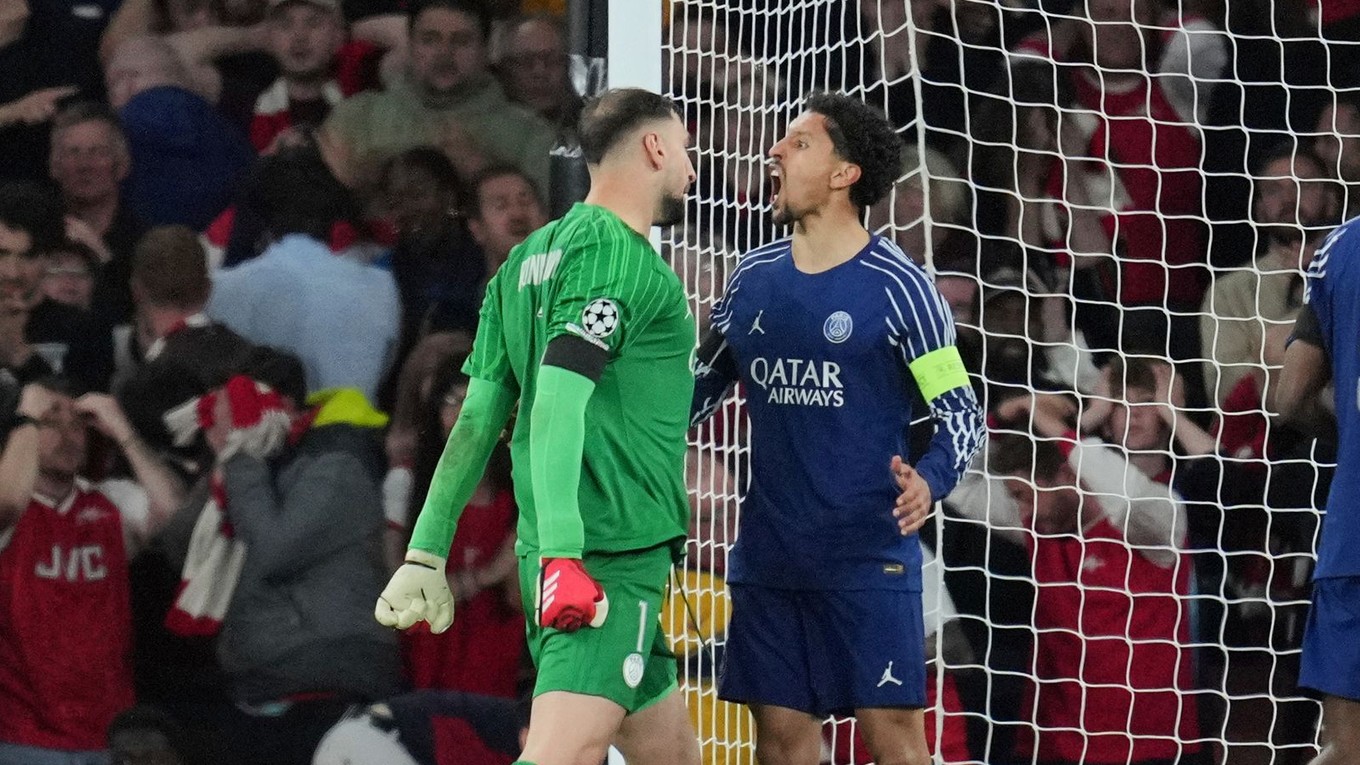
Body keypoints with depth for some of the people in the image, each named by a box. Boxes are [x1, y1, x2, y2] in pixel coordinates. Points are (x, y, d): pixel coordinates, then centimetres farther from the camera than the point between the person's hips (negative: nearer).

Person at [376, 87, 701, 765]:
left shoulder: (528, 260, 17)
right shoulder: (617, 253, -9)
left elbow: (478, 420, 16)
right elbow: (559, 401, -21)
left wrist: (426, 552, 16)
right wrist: (562, 552, -28)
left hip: (561, 556, 10)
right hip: (611, 557, -10)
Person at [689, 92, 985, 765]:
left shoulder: (897, 286, -7)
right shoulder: (753, 278, 9)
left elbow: (960, 411, -6)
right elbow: (700, 385, 21)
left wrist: (929, 481, -25)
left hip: (869, 554, -5)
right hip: (768, 553, 5)